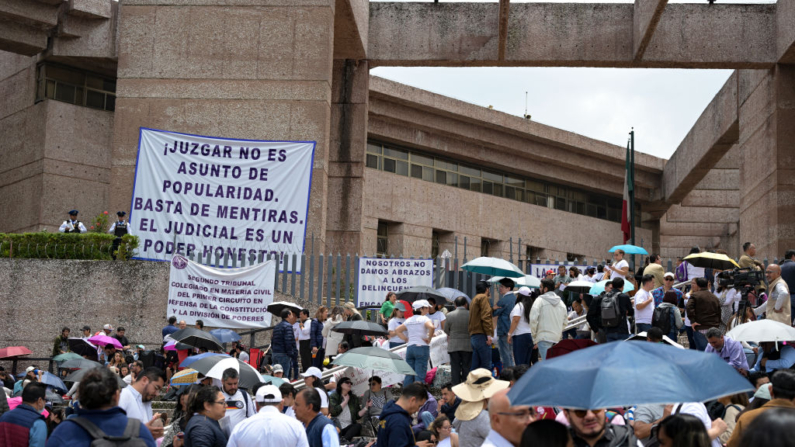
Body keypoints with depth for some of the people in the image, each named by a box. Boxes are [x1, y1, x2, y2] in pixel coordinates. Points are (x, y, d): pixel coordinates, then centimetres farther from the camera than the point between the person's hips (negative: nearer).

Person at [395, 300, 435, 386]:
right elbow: (431, 327, -25)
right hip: (422, 347, -6)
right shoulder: (424, 319, -5)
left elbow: (397, 330, 19)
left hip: (410, 348, 6)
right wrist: (429, 339, -12)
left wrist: (406, 339, 12)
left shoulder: (409, 320, 14)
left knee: (409, 375, 8)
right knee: (420, 375, -6)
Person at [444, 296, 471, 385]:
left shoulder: (450, 315, -5)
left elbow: (446, 330, 5)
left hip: (453, 346, 0)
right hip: (468, 345, 0)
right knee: (467, 368, 6)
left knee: (455, 368, 4)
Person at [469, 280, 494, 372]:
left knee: (475, 365, 7)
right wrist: (488, 334, -18)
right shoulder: (483, 298, -4)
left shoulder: (474, 300, 24)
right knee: (486, 366, -11)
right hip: (482, 335, -9)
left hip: (473, 336, 9)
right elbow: (485, 316, -15)